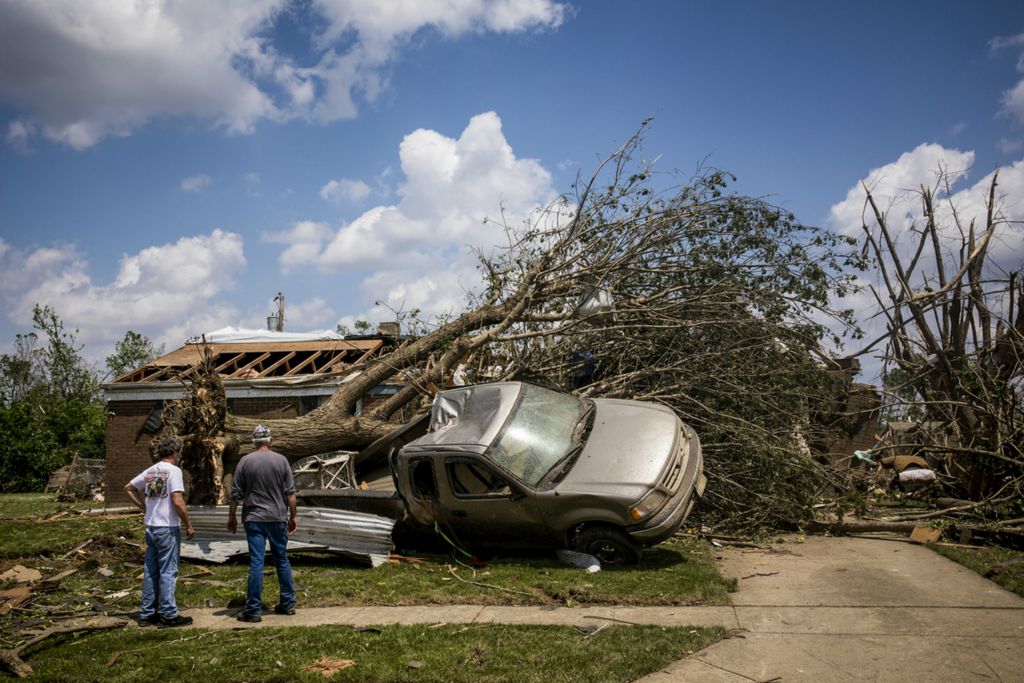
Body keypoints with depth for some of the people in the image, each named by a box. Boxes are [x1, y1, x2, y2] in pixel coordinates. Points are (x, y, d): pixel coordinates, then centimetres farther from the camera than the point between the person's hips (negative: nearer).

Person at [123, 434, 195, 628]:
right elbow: (177, 502, -20)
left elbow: (128, 488, 21)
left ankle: (147, 614, 18)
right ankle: (168, 615, 2)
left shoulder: (150, 471, 10)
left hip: (151, 527, 7)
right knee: (168, 572, -2)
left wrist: (144, 507, 16)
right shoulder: (173, 470, -13)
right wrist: (189, 525, -11)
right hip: (168, 528, -7)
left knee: (151, 572, 13)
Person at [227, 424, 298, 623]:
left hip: (254, 519, -1)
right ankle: (288, 603, 20)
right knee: (282, 560, 13)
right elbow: (290, 493, -1)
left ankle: (254, 610, 0)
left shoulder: (245, 462, -3)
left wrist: (231, 517, 12)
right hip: (278, 518, 1)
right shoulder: (281, 460, -1)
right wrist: (293, 516, 8)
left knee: (256, 563, -1)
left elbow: (236, 494, 0)